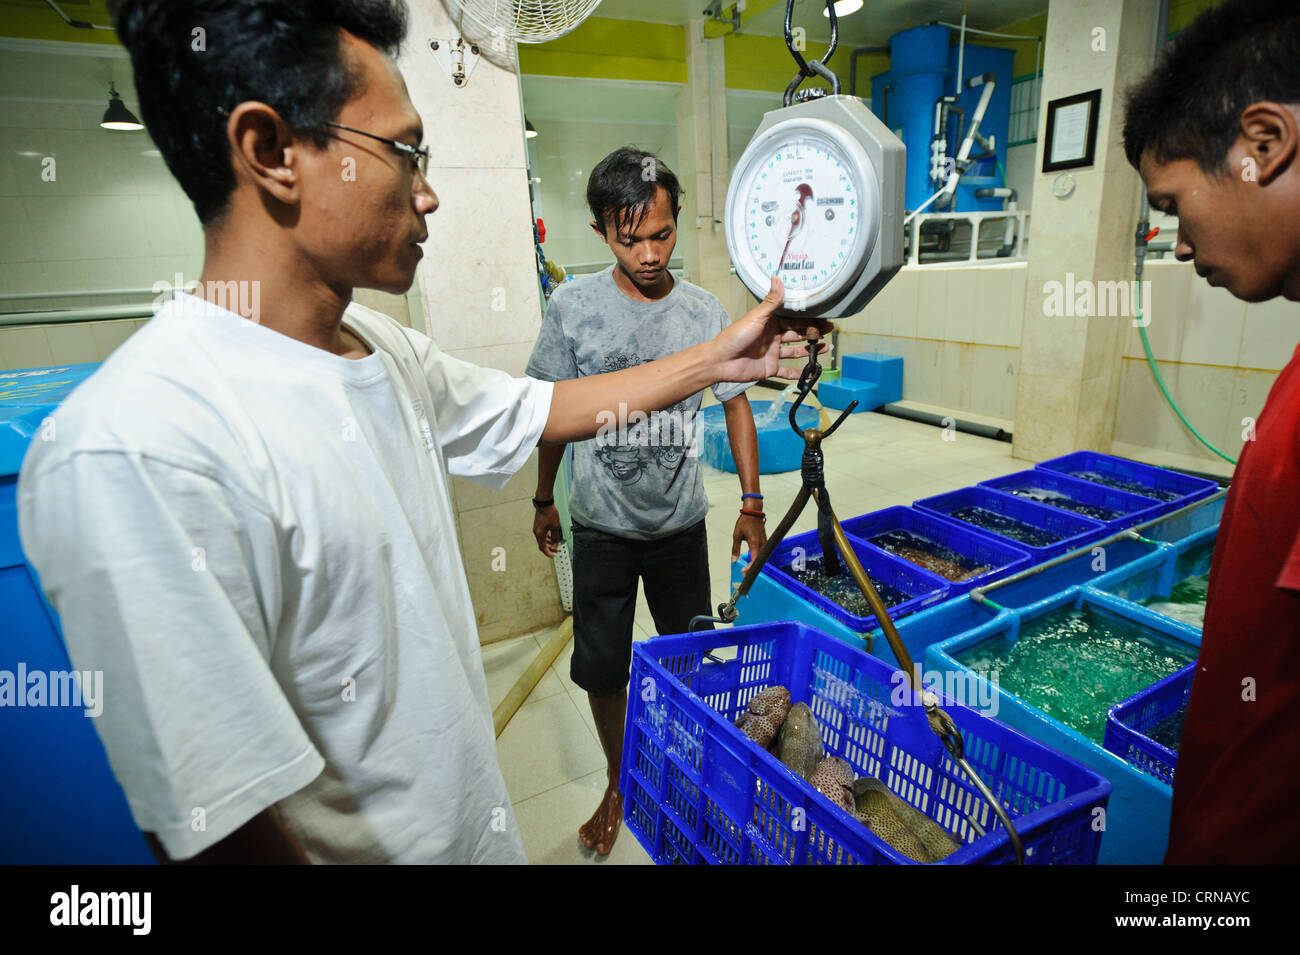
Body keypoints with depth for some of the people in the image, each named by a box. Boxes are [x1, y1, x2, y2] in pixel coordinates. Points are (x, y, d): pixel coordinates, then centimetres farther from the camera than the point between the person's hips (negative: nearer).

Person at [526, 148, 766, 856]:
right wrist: (544, 500, 9)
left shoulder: (705, 312, -4)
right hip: (601, 525, -1)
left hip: (680, 523, 1)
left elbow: (736, 405, 4)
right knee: (602, 667, 9)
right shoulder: (572, 307, -7)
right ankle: (618, 784, 35)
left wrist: (751, 503, 0)